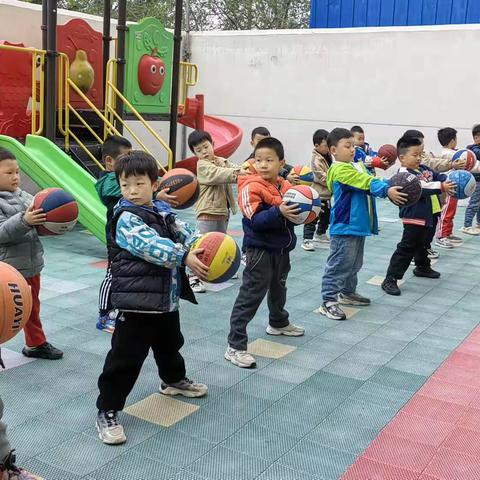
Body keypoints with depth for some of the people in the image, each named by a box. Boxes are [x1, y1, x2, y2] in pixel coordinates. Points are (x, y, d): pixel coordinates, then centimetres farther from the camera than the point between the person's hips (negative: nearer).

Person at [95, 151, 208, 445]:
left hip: (167, 298, 8)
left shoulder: (162, 211, 7)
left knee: (170, 344, 28)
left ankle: (174, 380, 54)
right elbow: (152, 246, -28)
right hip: (137, 302, -8)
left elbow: (183, 232, 2)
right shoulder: (127, 219, -16)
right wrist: (185, 258, -35)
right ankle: (107, 412, 8)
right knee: (126, 357, -4)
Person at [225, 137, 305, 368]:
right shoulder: (251, 187, -17)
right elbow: (256, 220, -26)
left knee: (278, 289, 29)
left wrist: (302, 211, -8)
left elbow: (291, 216, 12)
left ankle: (279, 323, 54)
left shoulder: (285, 186, 4)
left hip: (282, 249, 8)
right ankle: (235, 346, -4)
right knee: (250, 297, -8)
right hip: (260, 251, -8)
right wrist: (279, 213, -38)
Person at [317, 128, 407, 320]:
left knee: (354, 263, 21)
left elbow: (370, 180, 3)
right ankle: (328, 301, -1)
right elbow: (367, 183, -25)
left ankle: (348, 293, 36)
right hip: (344, 227, -10)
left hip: (359, 225, 10)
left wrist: (390, 186, -15)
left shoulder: (357, 166, 14)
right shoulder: (340, 170, -16)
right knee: (339, 265, -6)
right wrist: (387, 190, -32)